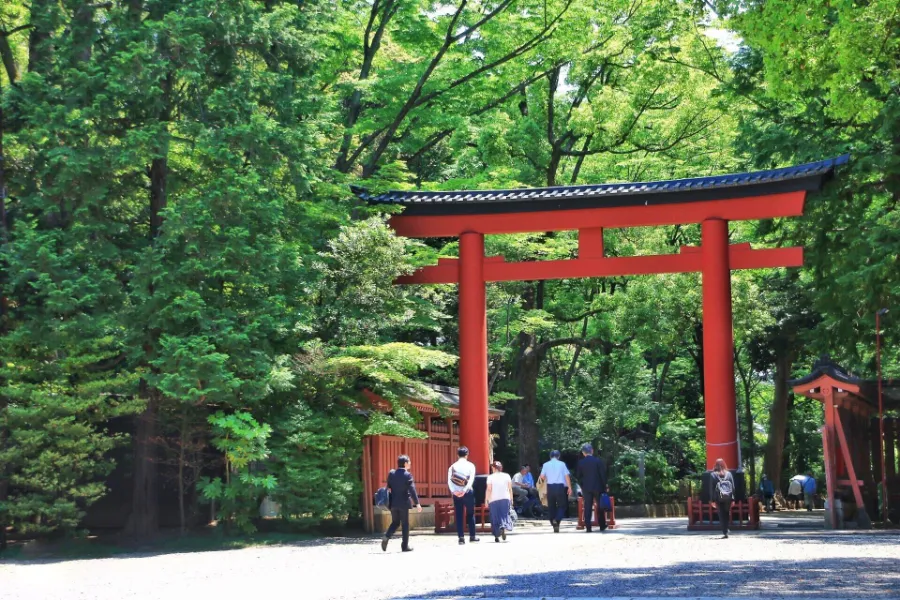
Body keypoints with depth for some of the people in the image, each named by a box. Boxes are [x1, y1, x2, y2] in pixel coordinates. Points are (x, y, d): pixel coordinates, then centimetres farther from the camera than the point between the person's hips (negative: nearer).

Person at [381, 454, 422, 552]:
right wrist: (417, 503, -17)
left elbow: (388, 488, 9)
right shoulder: (408, 475, -11)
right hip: (403, 503, -4)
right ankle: (405, 546, 8)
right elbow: (412, 490, -16)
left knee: (395, 522, 16)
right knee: (405, 524, 6)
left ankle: (386, 537, -9)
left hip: (393, 503, 4)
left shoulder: (391, 474, 3)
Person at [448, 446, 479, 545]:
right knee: (470, 514, 11)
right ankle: (472, 536, 14)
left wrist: (454, 491, -16)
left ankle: (461, 537, 0)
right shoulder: (470, 465, 0)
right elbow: (471, 479, -14)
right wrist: (465, 491, -19)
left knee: (459, 516, 4)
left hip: (456, 493, 2)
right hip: (468, 493, -1)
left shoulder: (453, 466, 5)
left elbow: (449, 480, -8)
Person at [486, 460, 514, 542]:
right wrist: (511, 499, 9)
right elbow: (510, 489, 2)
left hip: (494, 500, -1)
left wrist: (487, 500, -4)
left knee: (495, 517, 7)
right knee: (505, 515, 7)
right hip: (505, 499, 1)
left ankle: (497, 536, 7)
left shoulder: (490, 477, -3)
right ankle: (504, 527, -23)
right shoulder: (506, 476, 4)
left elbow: (489, 490, -8)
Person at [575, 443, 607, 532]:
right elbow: (603, 475, -6)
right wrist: (604, 486, 1)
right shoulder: (598, 461, -6)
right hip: (598, 487, -1)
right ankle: (602, 526, 15)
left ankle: (588, 527, -3)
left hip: (586, 488, 1)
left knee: (587, 507, 3)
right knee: (600, 507, 12)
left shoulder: (580, 462, -2)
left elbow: (577, 476, 2)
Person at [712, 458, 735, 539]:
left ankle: (725, 533, -5)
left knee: (722, 514, 1)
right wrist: (733, 498, 7)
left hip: (719, 497, -2)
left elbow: (712, 487, -3)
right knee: (727, 513, 16)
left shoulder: (714, 474, -1)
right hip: (728, 496, 2)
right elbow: (733, 486, 4)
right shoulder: (729, 474, 5)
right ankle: (727, 528, 8)